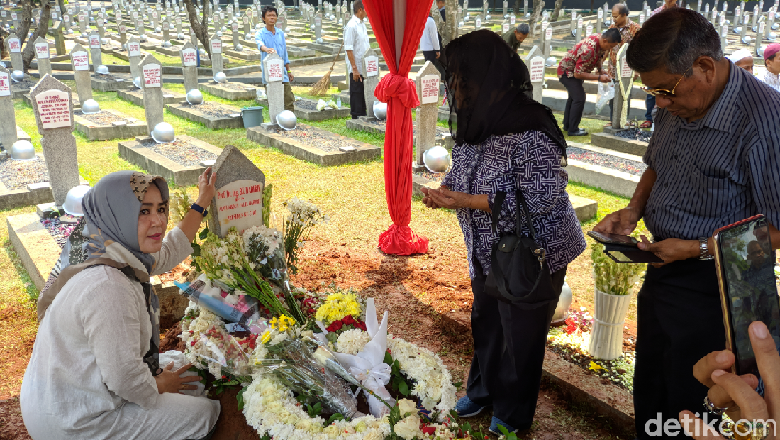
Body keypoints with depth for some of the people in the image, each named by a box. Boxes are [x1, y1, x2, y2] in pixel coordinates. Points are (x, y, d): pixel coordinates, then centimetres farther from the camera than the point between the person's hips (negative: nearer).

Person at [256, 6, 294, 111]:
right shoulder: (260, 34, -1)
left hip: (282, 72, 4)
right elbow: (260, 44, -24)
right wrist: (267, 49, -48)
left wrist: (289, 71, 16)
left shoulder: (281, 33, 13)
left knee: (289, 99, 0)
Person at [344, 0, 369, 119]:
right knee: (356, 94, 0)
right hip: (356, 69, -8)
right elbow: (349, 49, -18)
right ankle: (356, 119, 8)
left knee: (364, 94, 14)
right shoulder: (351, 26, -15)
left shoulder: (362, 24, 12)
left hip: (364, 68, 8)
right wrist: (354, 69, -21)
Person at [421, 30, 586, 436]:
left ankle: (513, 415, 39)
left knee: (521, 335, 13)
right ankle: (483, 390, 51)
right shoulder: (476, 122, -3)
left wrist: (466, 201, -29)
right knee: (485, 322, 25)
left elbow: (543, 200, -30)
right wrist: (444, 191, -11)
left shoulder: (529, 133, -30)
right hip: (488, 251, 8)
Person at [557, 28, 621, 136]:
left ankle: (567, 125, 35)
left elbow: (598, 56, 13)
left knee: (573, 97, 21)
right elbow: (578, 74, -32)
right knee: (579, 99, -17)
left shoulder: (600, 39, -9)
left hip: (574, 70, 11)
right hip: (567, 71, -11)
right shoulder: (588, 49, -37)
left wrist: (600, 70, -3)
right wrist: (599, 77, -30)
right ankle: (573, 130, -9)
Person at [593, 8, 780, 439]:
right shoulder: (674, 106, -1)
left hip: (710, 287, -7)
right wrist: (633, 210, 1)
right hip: (663, 271, 7)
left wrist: (699, 249, -23)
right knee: (648, 392, 24)